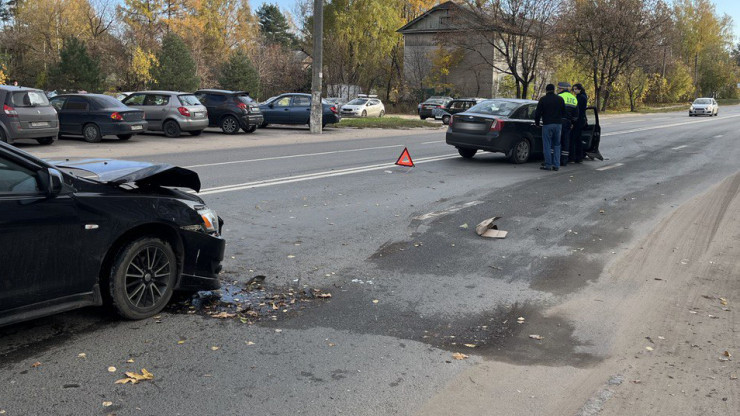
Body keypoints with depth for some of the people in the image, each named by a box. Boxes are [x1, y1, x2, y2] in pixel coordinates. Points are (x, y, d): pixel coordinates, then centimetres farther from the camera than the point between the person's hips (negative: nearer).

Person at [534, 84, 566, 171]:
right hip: (558, 124, 4)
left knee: (547, 145, 1)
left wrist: (537, 123, 12)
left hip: (547, 124, -4)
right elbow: (564, 112, 14)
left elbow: (538, 113, -3)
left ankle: (548, 165, 0)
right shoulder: (560, 99, 9)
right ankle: (556, 165, 7)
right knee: (557, 145, 10)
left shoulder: (543, 99, -3)